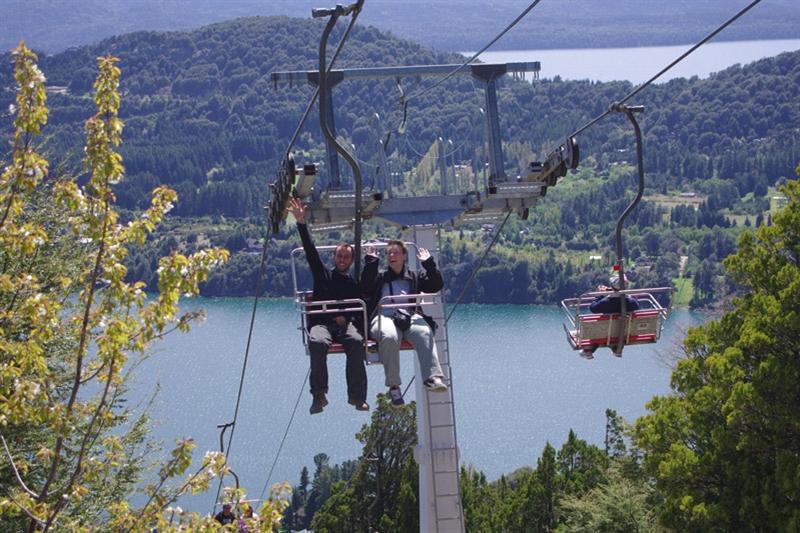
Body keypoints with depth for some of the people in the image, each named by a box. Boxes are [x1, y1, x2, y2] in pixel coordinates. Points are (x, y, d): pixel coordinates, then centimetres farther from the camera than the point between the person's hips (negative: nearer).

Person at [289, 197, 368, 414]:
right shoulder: (323, 274, 19)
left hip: (346, 324, 1)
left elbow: (363, 308, 16)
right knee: (318, 343, -37)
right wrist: (301, 223, -2)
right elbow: (311, 251, 8)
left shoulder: (354, 283, 21)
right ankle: (318, 395, -33)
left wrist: (347, 318, -6)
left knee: (356, 342, -35)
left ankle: (357, 396, -31)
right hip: (321, 323, -1)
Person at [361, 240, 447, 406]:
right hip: (383, 317, -1)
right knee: (390, 337, -39)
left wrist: (429, 263, 12)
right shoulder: (380, 278, 29)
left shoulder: (414, 277, 31)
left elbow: (436, 285, 18)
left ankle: (433, 377, -49)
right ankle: (393, 386, -34)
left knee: (424, 333, -36)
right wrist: (371, 261, 6)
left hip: (410, 317, 1)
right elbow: (366, 286, 8)